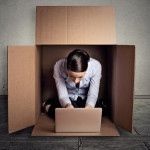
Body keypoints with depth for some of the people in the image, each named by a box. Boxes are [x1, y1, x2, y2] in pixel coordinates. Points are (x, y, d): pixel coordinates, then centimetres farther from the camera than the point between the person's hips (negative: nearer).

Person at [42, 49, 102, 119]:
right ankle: (49, 107, 1)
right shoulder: (59, 66, -28)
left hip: (85, 99, 2)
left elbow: (93, 94, -19)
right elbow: (62, 95, -20)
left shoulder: (95, 66, -28)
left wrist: (89, 106, -41)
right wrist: (67, 105, -43)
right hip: (69, 98, -2)